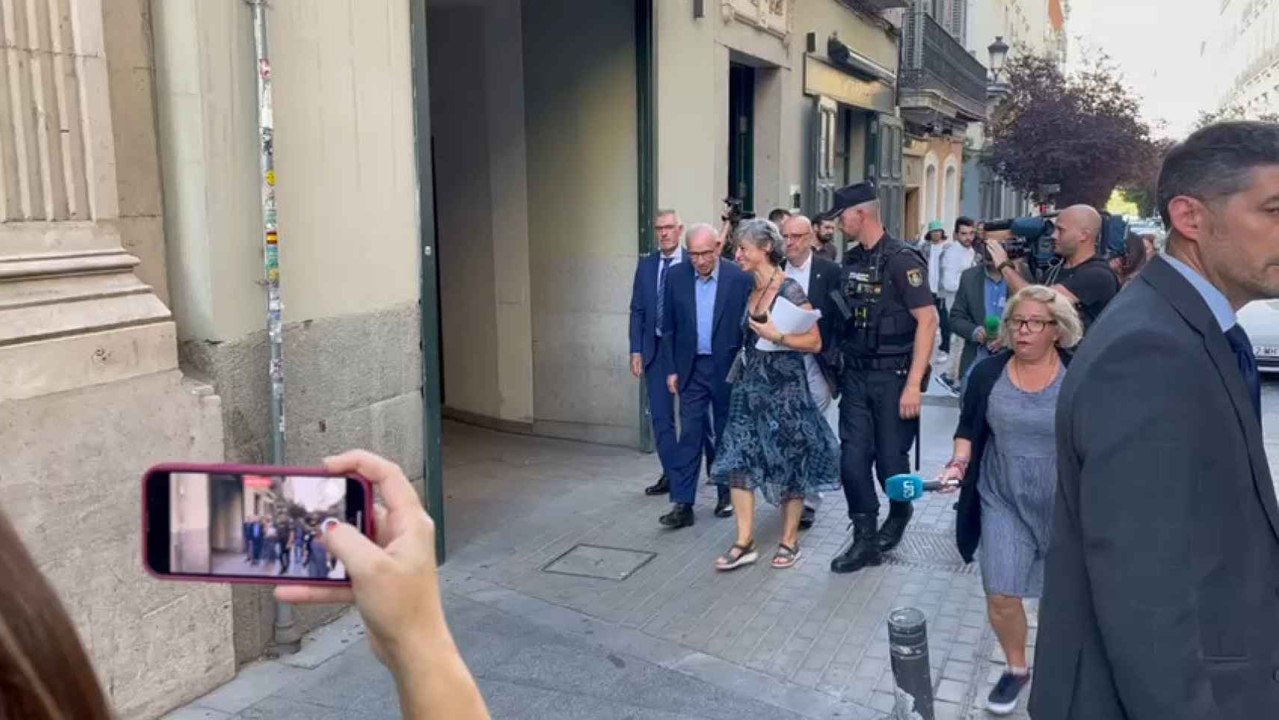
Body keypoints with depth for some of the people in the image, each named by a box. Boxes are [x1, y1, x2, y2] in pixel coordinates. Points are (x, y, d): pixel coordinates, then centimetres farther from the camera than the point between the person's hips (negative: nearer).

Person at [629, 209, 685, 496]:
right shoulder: (646, 265, 6)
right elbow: (637, 310, 8)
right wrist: (636, 350, 1)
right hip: (655, 349, 4)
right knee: (660, 417, 7)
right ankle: (670, 475, 16)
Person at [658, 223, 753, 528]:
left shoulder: (740, 278, -9)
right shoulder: (676, 276, -1)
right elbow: (668, 326, 5)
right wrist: (672, 369, 2)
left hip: (728, 368, -1)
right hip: (691, 368, 1)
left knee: (727, 434, 11)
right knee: (689, 435, -2)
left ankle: (727, 493, 28)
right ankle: (682, 504, -1)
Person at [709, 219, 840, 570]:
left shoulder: (790, 291, -13)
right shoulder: (753, 290, 8)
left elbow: (815, 342, -13)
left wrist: (777, 336, -22)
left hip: (784, 386, -7)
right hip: (750, 385, 7)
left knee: (788, 463, 6)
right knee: (737, 459, 1)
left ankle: (790, 540, 20)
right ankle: (744, 543, 8)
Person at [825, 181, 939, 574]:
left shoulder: (901, 259, -12)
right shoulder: (852, 260, 8)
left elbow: (927, 320, -16)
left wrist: (914, 384, -20)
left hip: (893, 377, -6)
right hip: (856, 375, 6)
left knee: (890, 460, 4)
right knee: (853, 460, 1)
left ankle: (899, 514, 34)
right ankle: (865, 540, 12)